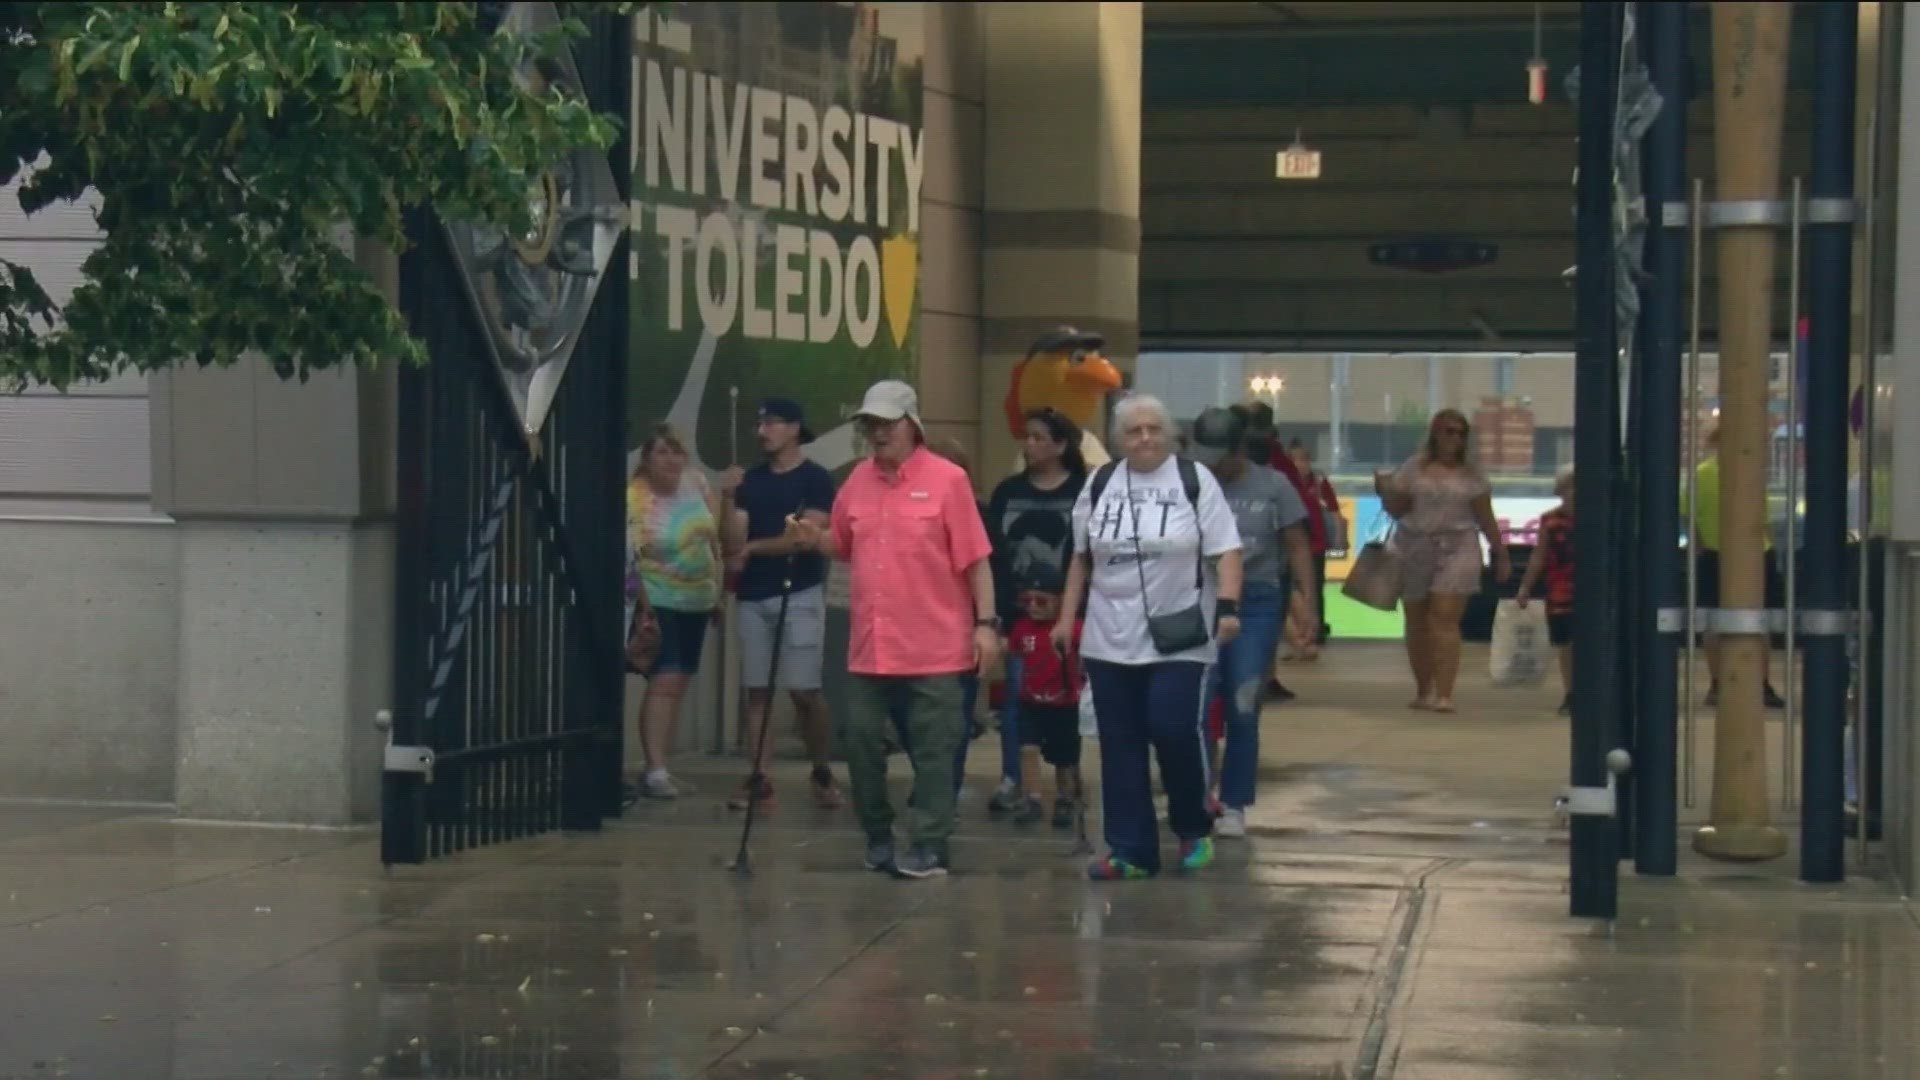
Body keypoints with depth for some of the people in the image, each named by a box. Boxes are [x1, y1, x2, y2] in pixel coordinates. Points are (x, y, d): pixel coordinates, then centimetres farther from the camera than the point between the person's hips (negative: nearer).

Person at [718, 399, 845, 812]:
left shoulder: (816, 480, -1)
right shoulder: (750, 480, 10)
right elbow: (734, 544, 5)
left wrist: (753, 548, -5)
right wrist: (730, 500, -10)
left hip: (799, 595, -4)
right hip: (752, 597, 4)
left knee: (805, 691, -6)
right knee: (756, 690, 2)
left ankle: (823, 775, 6)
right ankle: (758, 778, 3)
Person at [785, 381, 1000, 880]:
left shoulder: (947, 479, -7)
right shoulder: (857, 482, 8)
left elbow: (975, 558, -7)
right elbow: (844, 547, 19)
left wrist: (986, 622, -10)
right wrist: (815, 539, -2)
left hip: (934, 646, -5)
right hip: (869, 645, 5)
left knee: (932, 750, 0)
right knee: (859, 740, 8)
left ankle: (930, 847, 6)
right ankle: (878, 837, 22)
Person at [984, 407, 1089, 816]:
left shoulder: (1084, 491, -2)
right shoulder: (1007, 492, 10)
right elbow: (991, 554, 9)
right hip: (1017, 612, 3)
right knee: (1014, 695, 2)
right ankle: (1011, 782, 7)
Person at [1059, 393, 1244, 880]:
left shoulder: (1194, 480, -2)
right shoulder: (1100, 484, 9)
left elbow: (1226, 552, -5)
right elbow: (1081, 557, 16)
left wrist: (1228, 607, -17)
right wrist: (1066, 616, 12)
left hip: (1179, 640, -4)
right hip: (1111, 639, 4)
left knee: (1174, 731, -11)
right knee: (1120, 746, 4)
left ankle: (1194, 829, 14)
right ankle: (1130, 852, 10)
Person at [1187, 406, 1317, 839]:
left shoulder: (1272, 487, 3)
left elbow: (1297, 547, 5)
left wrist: (1306, 600, -4)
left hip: (1257, 603, 0)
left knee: (1242, 710, 1)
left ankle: (1234, 804, 11)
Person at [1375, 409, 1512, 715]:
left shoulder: (1471, 474, 6)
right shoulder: (1414, 468, 7)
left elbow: (1486, 519, 9)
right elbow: (1396, 509, 7)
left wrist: (1502, 555, 8)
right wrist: (1385, 492, -13)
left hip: (1456, 550, -2)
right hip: (1414, 549, 2)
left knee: (1445, 619, -15)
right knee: (1417, 623, 7)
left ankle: (1444, 695, -19)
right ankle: (1423, 691, 21)